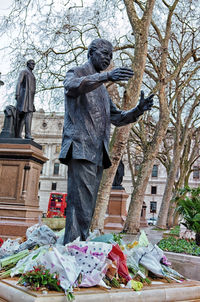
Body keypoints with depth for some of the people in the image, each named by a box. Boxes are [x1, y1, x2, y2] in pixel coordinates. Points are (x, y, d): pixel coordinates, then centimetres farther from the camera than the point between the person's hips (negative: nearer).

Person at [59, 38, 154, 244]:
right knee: (80, 207, -16)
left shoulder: (102, 89, 30)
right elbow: (73, 86, -19)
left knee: (87, 208, 6)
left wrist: (138, 110, 10)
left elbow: (117, 118, 29)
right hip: (81, 148, -8)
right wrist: (106, 76, -33)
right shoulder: (76, 72, 7)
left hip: (98, 154, 8)